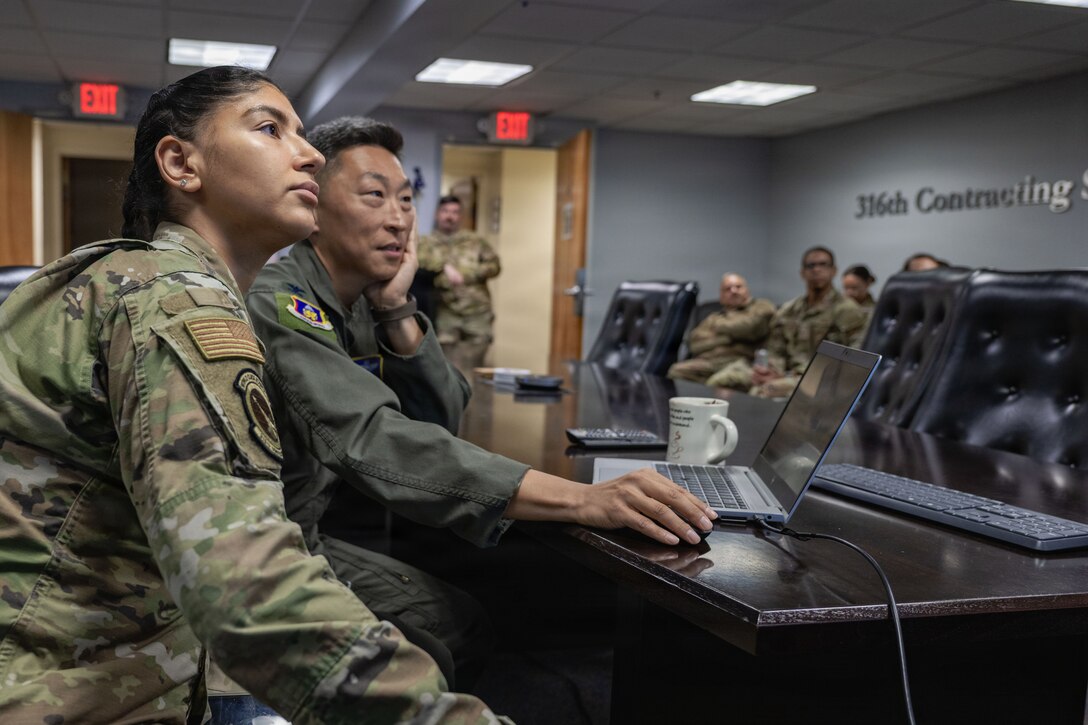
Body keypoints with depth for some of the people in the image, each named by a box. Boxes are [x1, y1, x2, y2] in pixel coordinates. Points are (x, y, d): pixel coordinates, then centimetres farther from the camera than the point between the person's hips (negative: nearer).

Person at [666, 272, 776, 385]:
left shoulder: (762, 307, 21)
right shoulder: (714, 318, 32)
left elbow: (749, 326, -2)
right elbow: (695, 343, 13)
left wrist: (719, 326, 14)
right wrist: (726, 338, 2)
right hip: (706, 361, 4)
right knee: (678, 370, -29)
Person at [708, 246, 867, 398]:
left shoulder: (847, 311, 0)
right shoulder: (788, 311, 19)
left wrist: (782, 376, -17)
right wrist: (769, 370, -9)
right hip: (784, 374, 6)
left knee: (764, 391, -37)